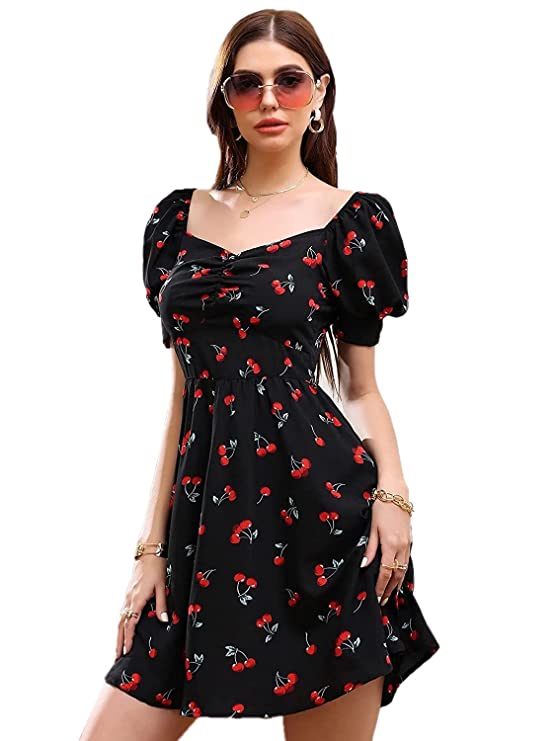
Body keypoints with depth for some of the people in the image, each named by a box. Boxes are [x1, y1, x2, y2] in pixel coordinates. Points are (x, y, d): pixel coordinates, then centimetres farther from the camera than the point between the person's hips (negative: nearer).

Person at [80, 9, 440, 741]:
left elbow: (361, 384, 5)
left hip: (321, 514, -4)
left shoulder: (353, 219, 1)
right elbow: (186, 390, 12)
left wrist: (392, 490, -14)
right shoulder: (179, 217, 11)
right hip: (208, 517, 4)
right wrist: (154, 546, 9)